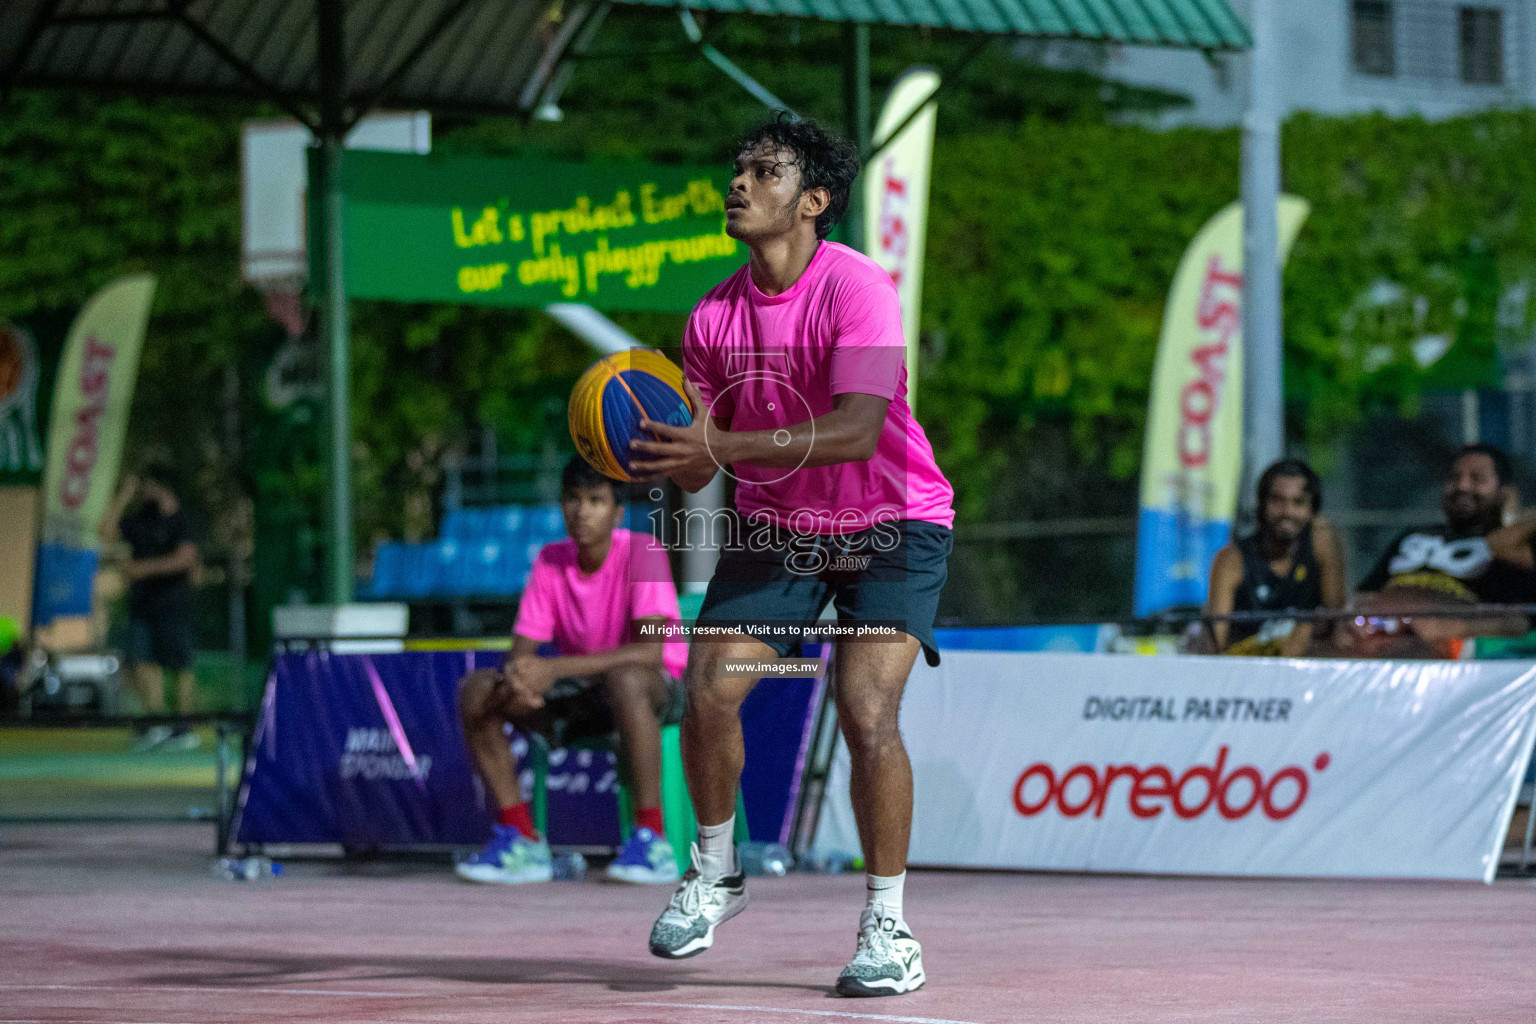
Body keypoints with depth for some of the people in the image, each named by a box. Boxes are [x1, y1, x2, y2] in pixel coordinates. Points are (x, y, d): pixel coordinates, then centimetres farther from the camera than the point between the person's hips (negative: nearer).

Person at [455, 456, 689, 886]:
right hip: (581, 696, 5)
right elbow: (520, 652, -3)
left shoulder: (641, 553, -17)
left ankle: (652, 841, -35)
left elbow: (651, 650, -29)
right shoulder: (551, 560, -1)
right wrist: (514, 678, -30)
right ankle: (521, 839, -13)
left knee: (625, 679, -41)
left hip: (659, 691, -5)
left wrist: (556, 669, -36)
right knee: (476, 690, -15)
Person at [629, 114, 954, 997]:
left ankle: (888, 928, -9)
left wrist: (721, 445, -39)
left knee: (867, 713, -21)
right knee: (709, 691, -10)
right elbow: (698, 470, 0)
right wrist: (653, 443, -23)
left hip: (892, 526, -5)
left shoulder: (858, 288, -21)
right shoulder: (715, 316, -4)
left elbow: (857, 431, -33)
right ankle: (715, 874, 16)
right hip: (774, 528, 5)